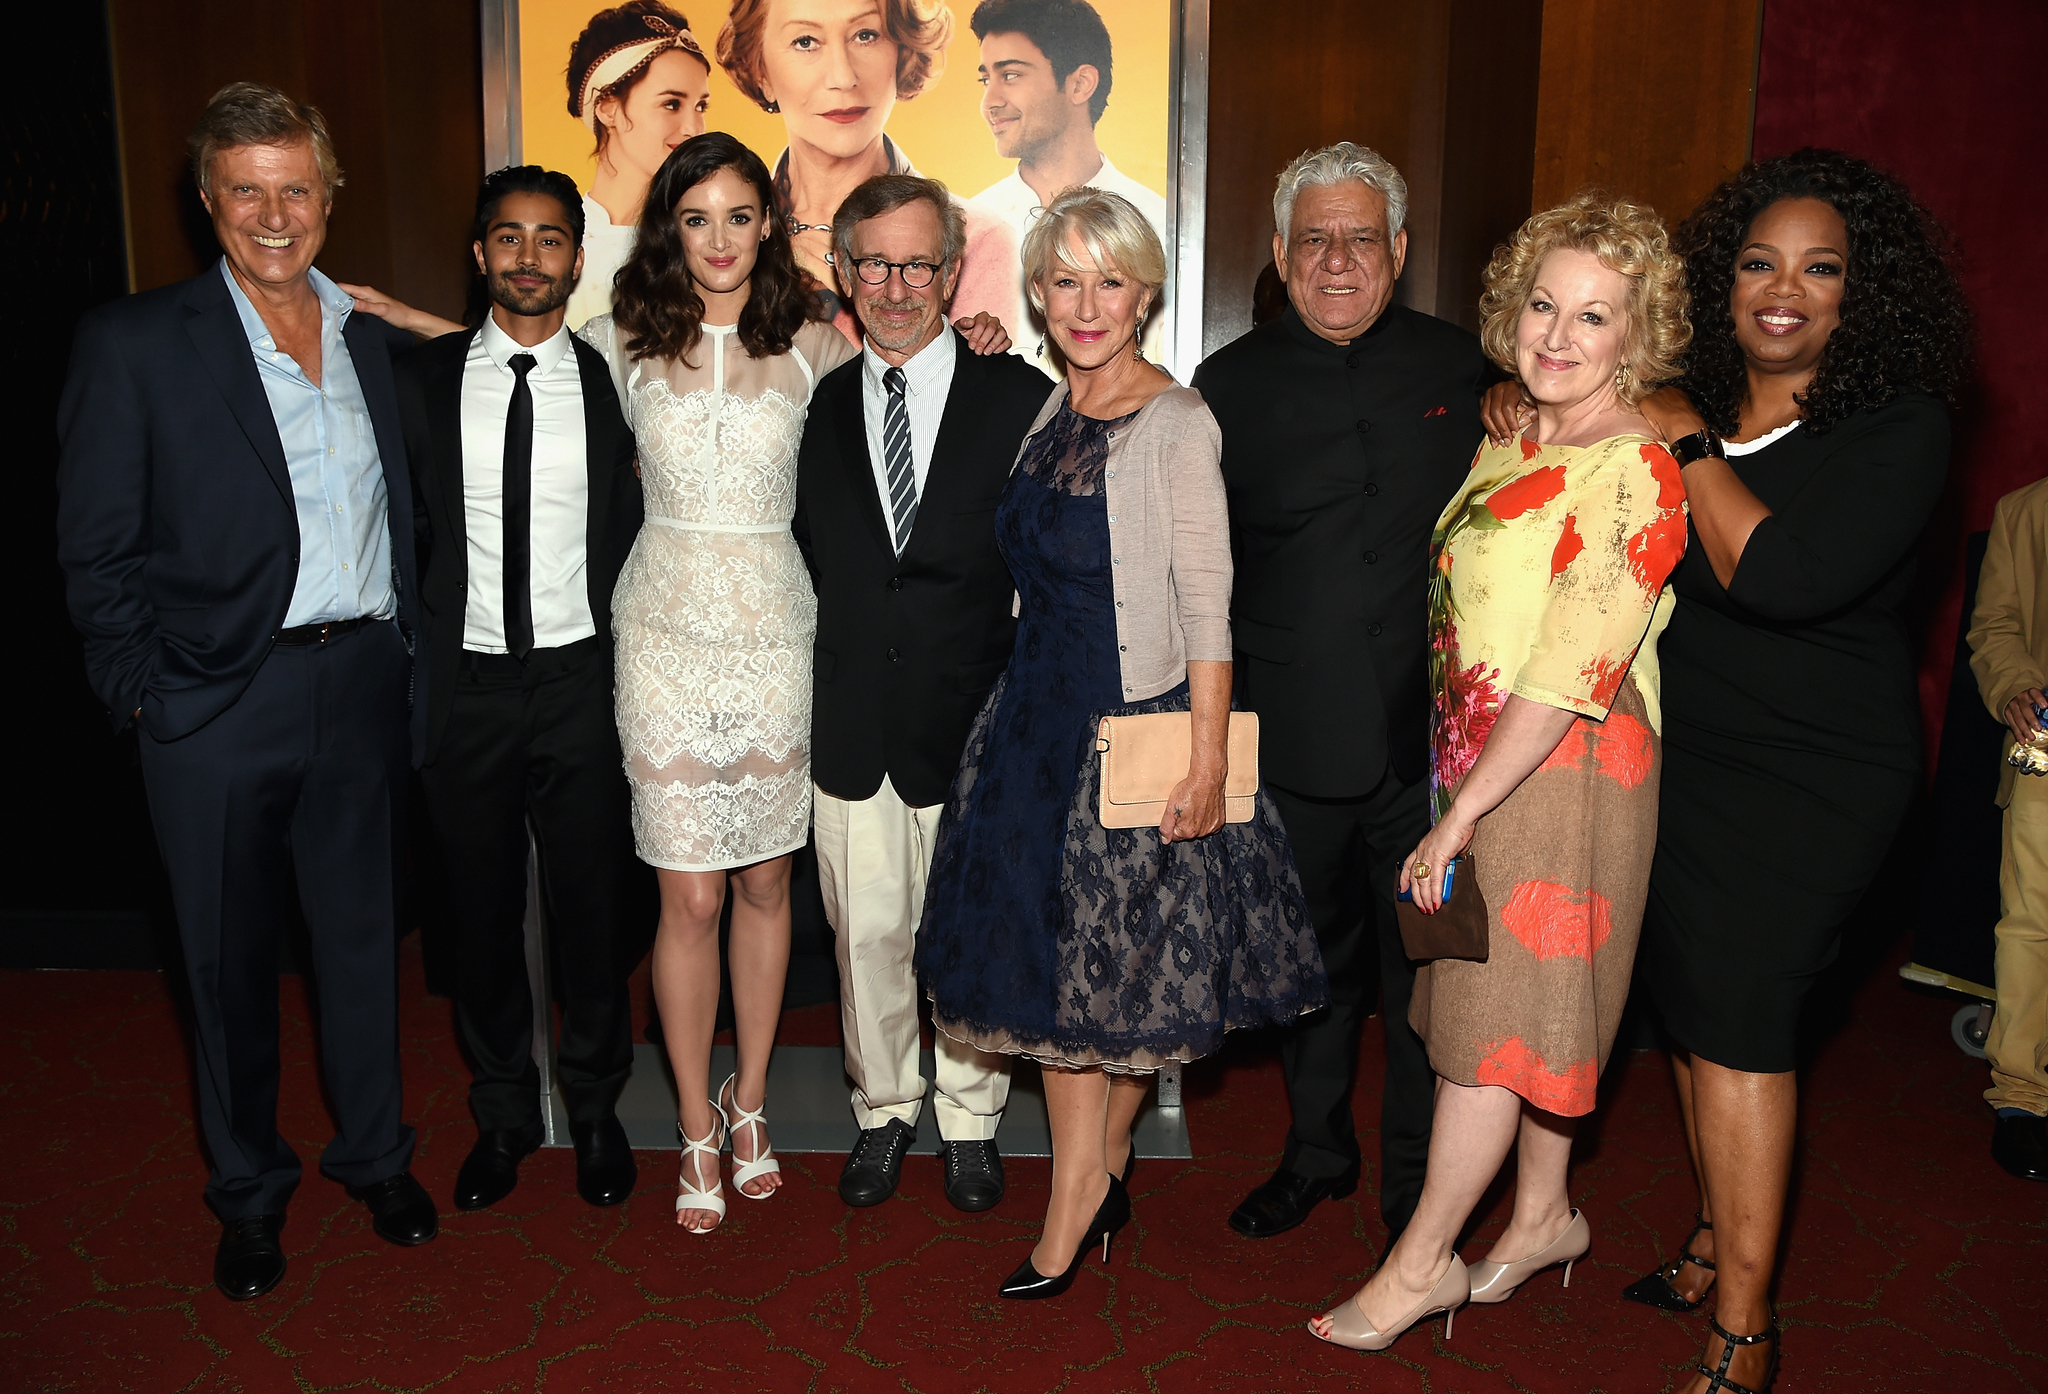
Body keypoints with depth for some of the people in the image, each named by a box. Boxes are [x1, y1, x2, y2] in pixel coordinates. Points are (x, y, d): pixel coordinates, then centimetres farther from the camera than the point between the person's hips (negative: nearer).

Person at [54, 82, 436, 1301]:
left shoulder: (377, 340, 8)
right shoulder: (136, 344, -4)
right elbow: (96, 547, -4)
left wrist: (409, 663, 7)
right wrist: (146, 688, -8)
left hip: (364, 687, 3)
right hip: (218, 701, -3)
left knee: (366, 939, 15)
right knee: (232, 959, 11)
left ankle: (376, 1156, 35)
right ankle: (249, 1190, 31)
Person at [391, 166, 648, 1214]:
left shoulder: (609, 383, 0)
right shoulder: (419, 381, 2)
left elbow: (627, 538, 5)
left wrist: (622, 668, -1)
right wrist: (416, 667, 1)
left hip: (579, 684, -1)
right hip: (464, 685, 1)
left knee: (592, 903, 8)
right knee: (482, 907, 12)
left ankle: (596, 1109, 29)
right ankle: (503, 1115, 31)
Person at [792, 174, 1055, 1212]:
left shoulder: (1020, 398, -3)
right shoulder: (819, 408, 6)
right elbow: (811, 555, 12)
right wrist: (850, 647, 2)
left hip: (977, 725, -2)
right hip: (852, 727, 2)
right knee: (865, 934, 11)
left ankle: (970, 1117, 32)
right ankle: (884, 1110, 34)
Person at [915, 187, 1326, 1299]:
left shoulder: (1176, 423, -12)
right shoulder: (1048, 412, 8)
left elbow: (1207, 602, -15)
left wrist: (1206, 757, -18)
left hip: (1139, 722, -6)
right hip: (1040, 717, 7)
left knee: (1127, 958, 6)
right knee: (1052, 955, 11)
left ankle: (1100, 1169, 27)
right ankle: (1085, 1193, 26)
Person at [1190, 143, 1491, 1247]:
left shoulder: (1464, 370, 3)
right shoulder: (1231, 385, 3)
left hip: (1432, 738, -1)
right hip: (1292, 738, 1)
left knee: (1427, 973, 9)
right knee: (1311, 963, 16)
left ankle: (1417, 1185, 29)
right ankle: (1316, 1153, 37)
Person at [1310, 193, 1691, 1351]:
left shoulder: (1638, 471, -17)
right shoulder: (1513, 438, 8)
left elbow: (1572, 671, -21)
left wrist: (1462, 811, -19)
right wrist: (1454, 792, 10)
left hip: (1563, 770, -8)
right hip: (1477, 756, 8)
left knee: (1498, 1015, 0)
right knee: (1526, 1003, 17)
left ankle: (1423, 1263, 13)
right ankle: (1546, 1216, 33)